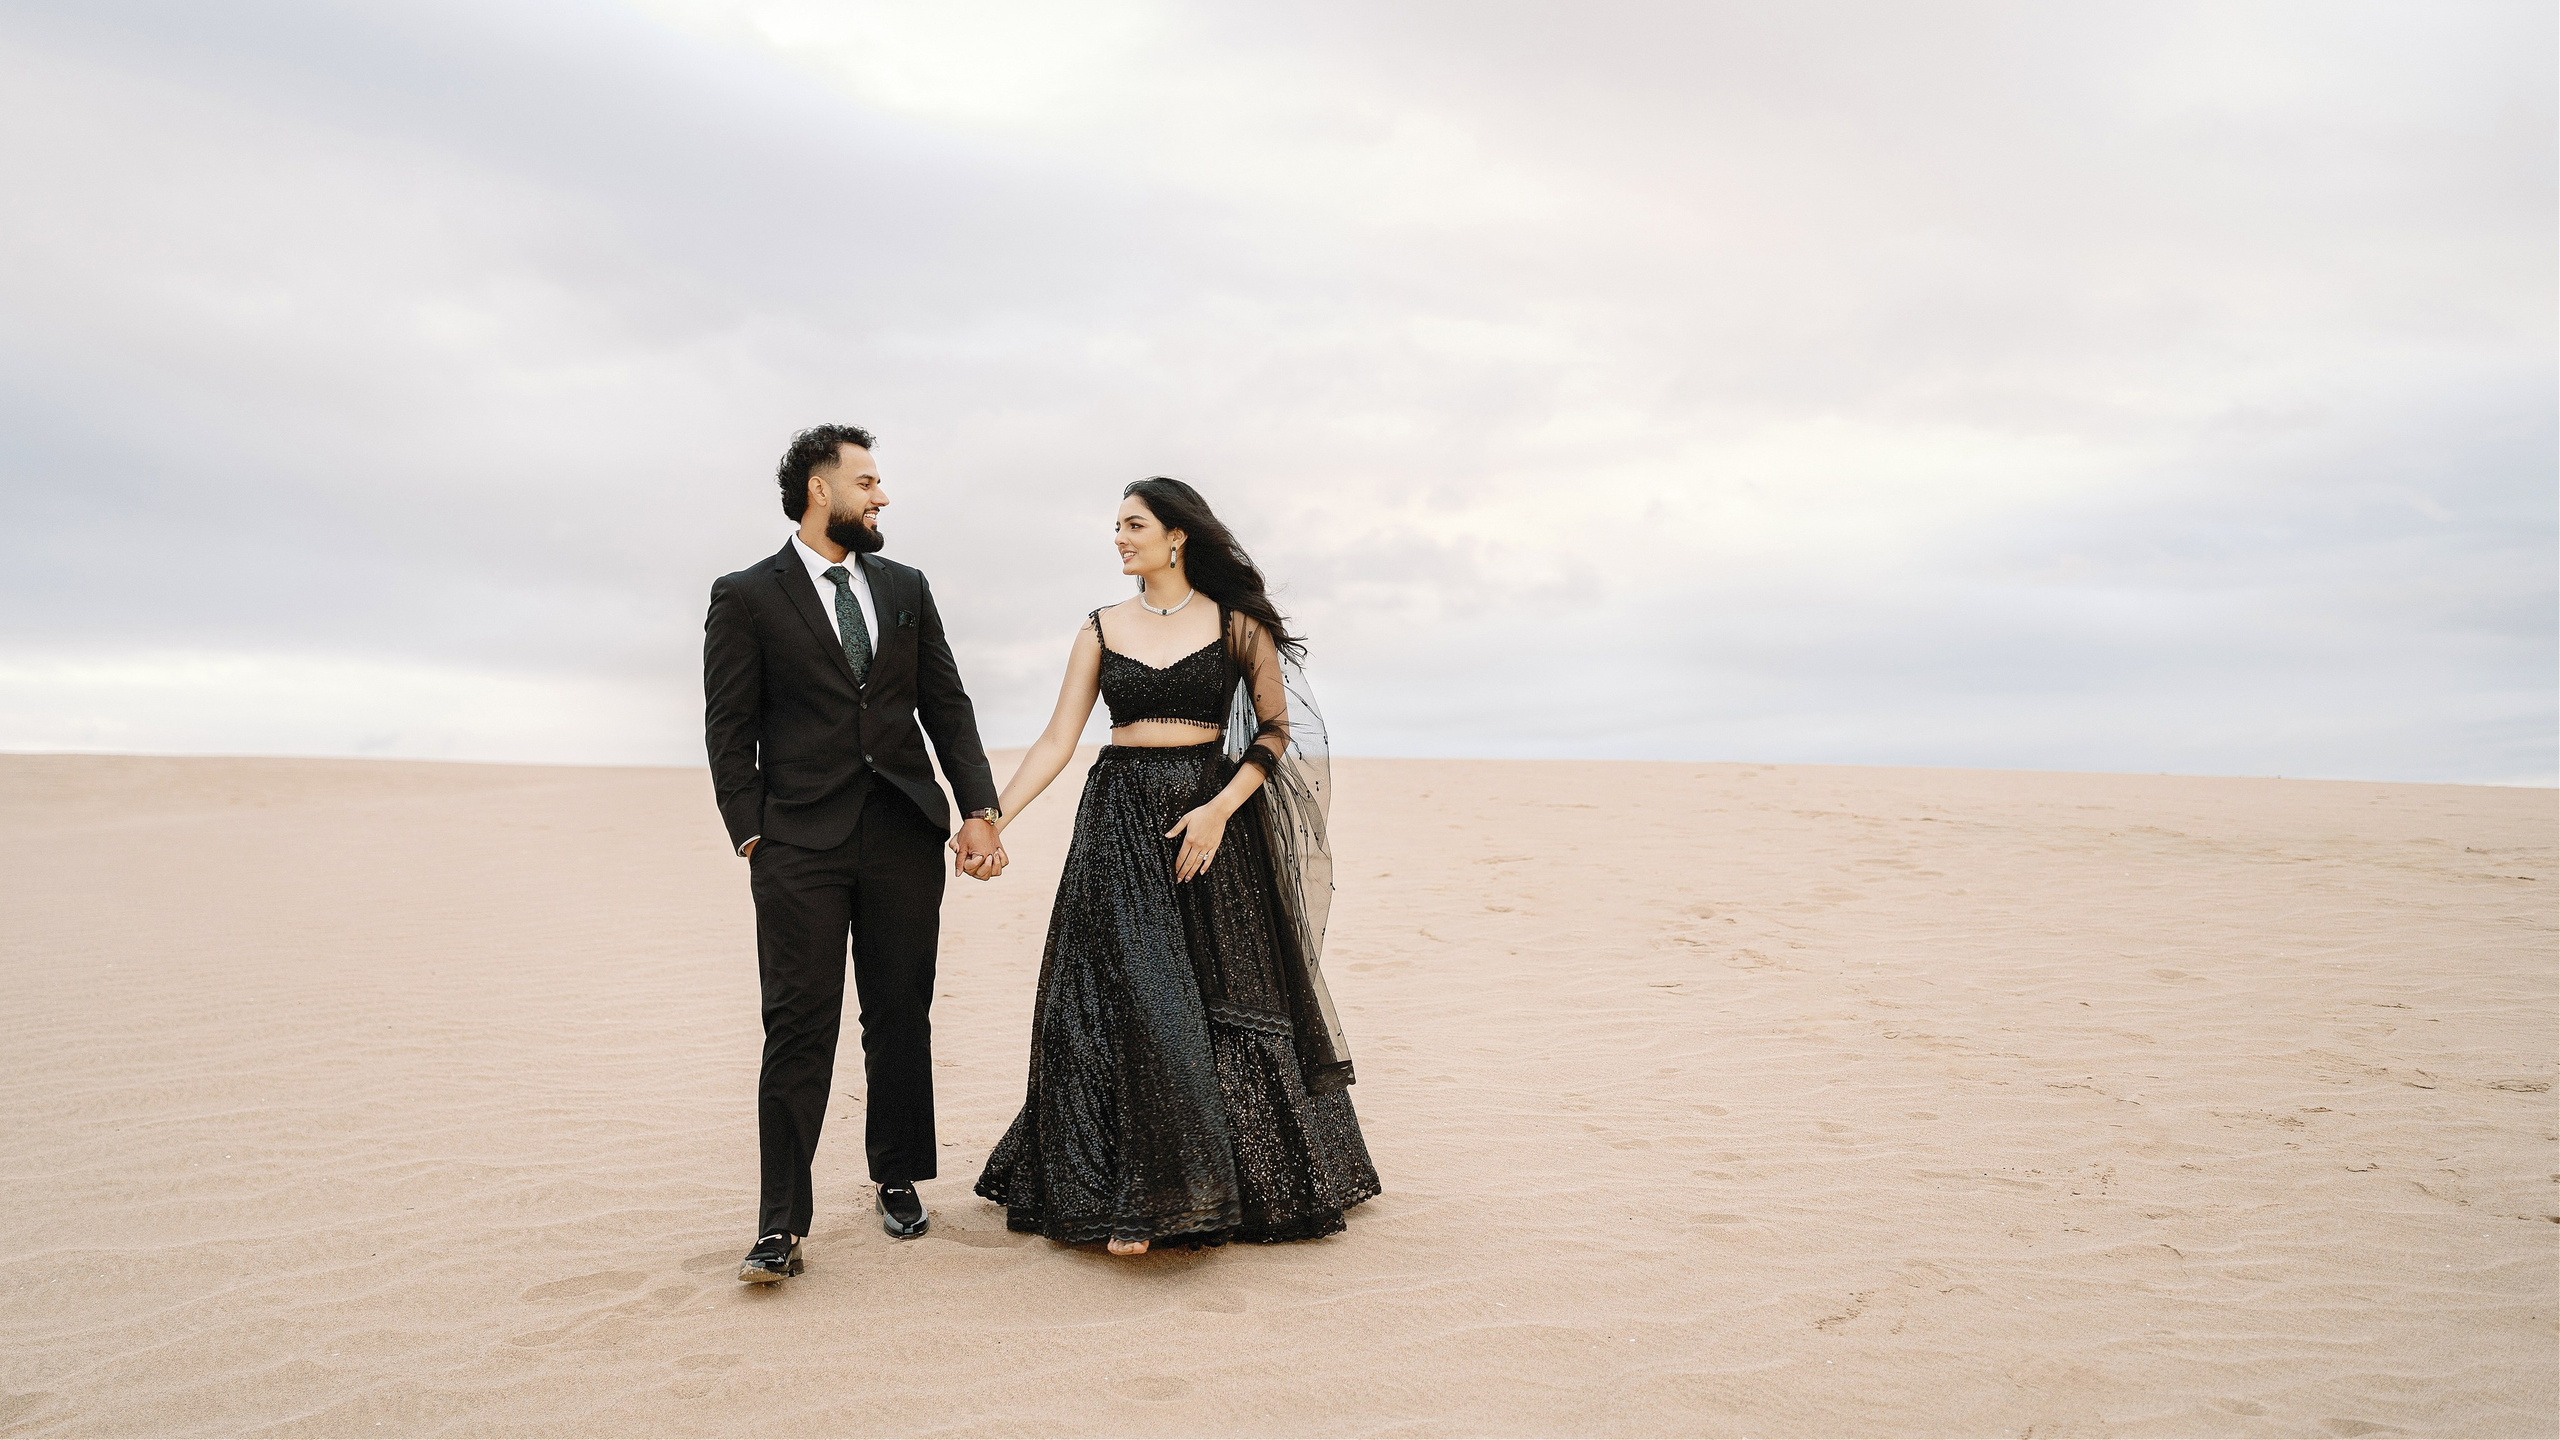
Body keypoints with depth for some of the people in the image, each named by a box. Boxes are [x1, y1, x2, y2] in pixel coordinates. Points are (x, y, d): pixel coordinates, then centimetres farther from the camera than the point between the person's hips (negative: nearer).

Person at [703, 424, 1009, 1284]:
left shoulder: (905, 589, 14)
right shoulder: (747, 597, 3)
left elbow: (947, 706, 11)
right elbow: (729, 729, 1)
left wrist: (980, 810, 0)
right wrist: (752, 839, -7)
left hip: (904, 834, 4)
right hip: (801, 843, -4)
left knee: (901, 1016, 10)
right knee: (799, 1026, -5)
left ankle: (896, 1179, 27)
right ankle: (782, 1224, 0)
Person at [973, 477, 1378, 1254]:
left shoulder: (1235, 622, 1)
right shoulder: (1101, 629, 7)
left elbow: (1276, 730, 0)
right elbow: (1056, 741, 4)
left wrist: (1219, 810, -13)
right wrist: (992, 819, -5)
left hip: (1210, 817, -1)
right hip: (1119, 822, 2)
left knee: (1227, 1000, 4)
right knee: (1126, 1003, -4)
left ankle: (1258, 1180, 22)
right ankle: (1132, 1199, 4)